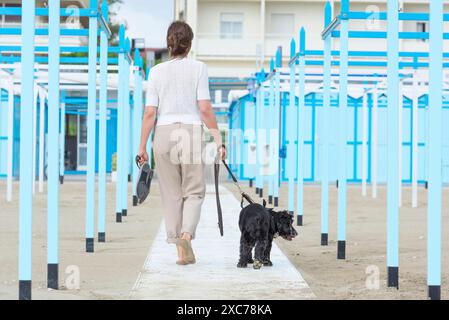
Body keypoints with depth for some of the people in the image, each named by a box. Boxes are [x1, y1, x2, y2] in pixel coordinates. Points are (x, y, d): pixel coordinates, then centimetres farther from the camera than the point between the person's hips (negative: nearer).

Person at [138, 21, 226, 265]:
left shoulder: (156, 72, 3)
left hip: (164, 133, 2)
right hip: (192, 131, -1)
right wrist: (217, 138, 0)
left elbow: (150, 113, 0)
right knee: (194, 191, 9)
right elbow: (205, 109, -7)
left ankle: (181, 250, 10)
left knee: (171, 194, 10)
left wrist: (143, 146, 5)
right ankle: (187, 234, -17)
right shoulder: (198, 68, -1)